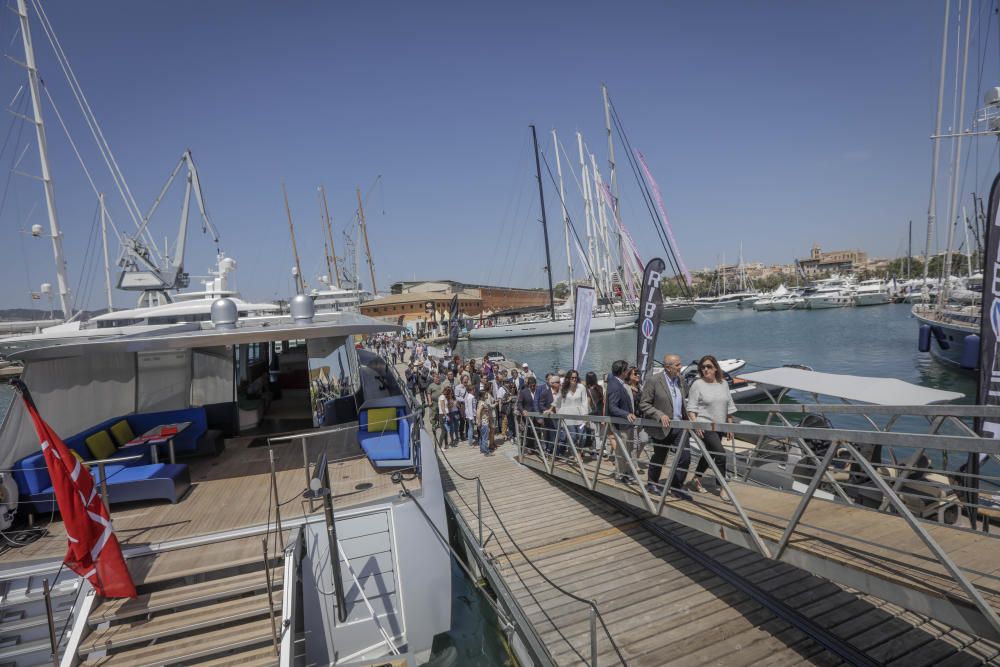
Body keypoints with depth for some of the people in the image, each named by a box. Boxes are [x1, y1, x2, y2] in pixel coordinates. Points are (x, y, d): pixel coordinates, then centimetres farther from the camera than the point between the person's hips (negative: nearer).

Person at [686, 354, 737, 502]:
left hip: (719, 427, 6)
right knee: (721, 454, -13)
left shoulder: (723, 384, 8)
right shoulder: (697, 385, -7)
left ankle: (696, 480, 33)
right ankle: (722, 488, -1)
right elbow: (691, 408, -8)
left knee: (709, 454, 16)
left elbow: (729, 407, 13)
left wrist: (730, 427, 12)